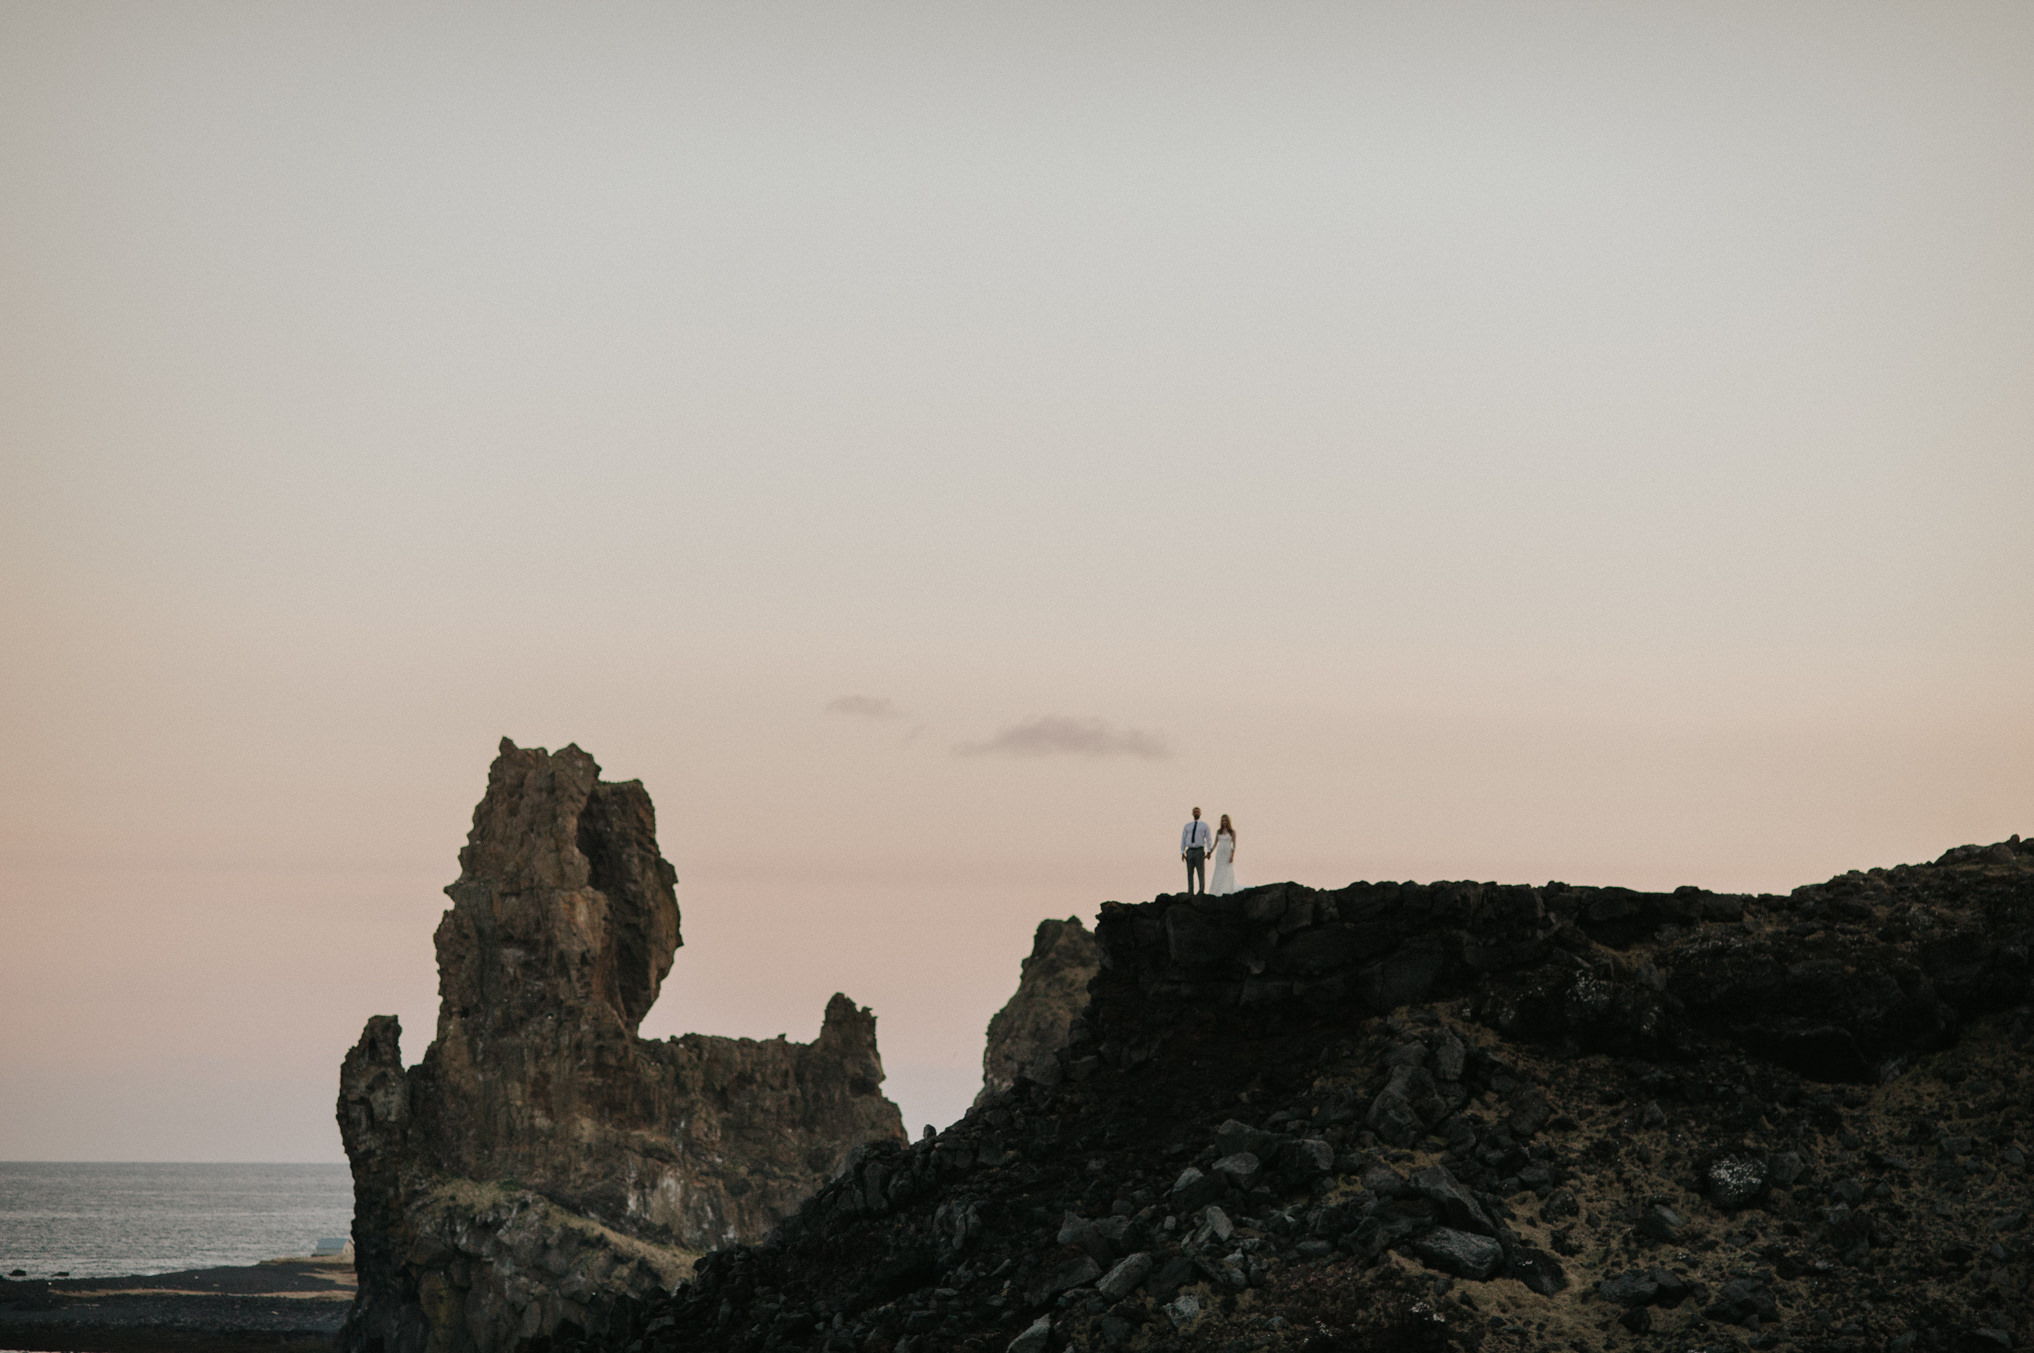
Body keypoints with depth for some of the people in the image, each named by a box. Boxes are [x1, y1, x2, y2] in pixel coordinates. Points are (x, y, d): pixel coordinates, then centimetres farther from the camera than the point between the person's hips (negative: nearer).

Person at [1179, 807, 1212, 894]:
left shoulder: (1204, 826, 7)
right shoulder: (1187, 826, 13)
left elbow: (1208, 840, 2)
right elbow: (1183, 840, 10)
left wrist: (1208, 852, -9)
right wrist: (1182, 853, 1)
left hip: (1200, 851, -2)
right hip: (1190, 851, 2)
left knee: (1201, 873, -3)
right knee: (1190, 873, 2)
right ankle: (1190, 893, 4)